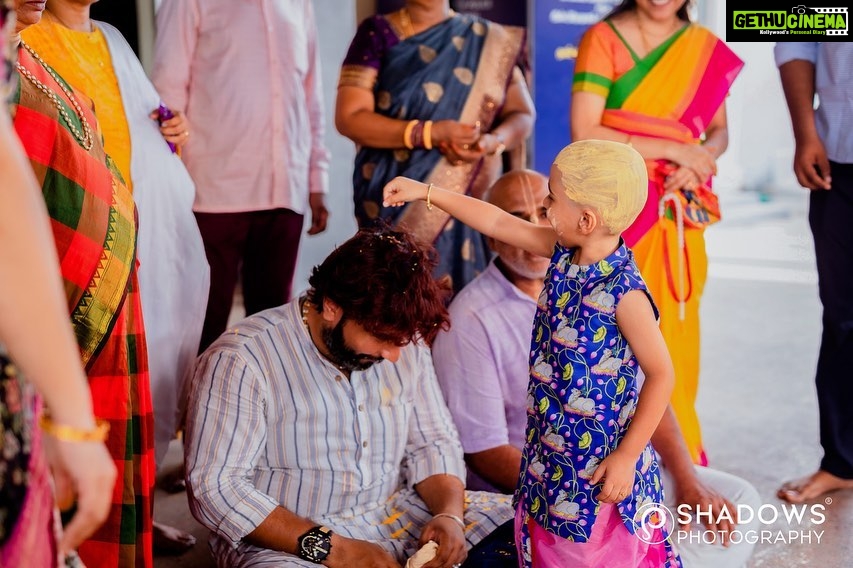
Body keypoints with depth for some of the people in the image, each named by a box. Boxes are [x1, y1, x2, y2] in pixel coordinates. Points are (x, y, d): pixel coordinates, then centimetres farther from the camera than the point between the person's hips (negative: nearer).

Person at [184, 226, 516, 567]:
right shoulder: (240, 362, -15)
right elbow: (214, 487, -18)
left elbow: (432, 443, 10)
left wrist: (450, 515, -10)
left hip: (396, 516, 4)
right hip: (288, 541, -4)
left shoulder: (405, 347, 3)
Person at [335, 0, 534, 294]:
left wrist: (493, 141, -15)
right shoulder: (378, 33, 1)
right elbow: (349, 118, -8)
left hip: (472, 197, 2)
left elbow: (522, 114, 8)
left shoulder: (492, 41, 8)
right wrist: (431, 133, -17)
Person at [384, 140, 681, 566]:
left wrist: (627, 457, -17)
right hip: (549, 452, 7)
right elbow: (498, 223, 8)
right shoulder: (563, 252, -2)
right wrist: (427, 192, 11)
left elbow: (661, 375, -19)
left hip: (598, 469, -7)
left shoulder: (624, 294, -23)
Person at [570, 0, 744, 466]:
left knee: (674, 337, 5)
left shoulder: (707, 49, 9)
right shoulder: (602, 39, -2)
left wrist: (699, 160, -8)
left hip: (676, 218, 3)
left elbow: (719, 130, 15)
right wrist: (672, 149, -12)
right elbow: (584, 134, -10)